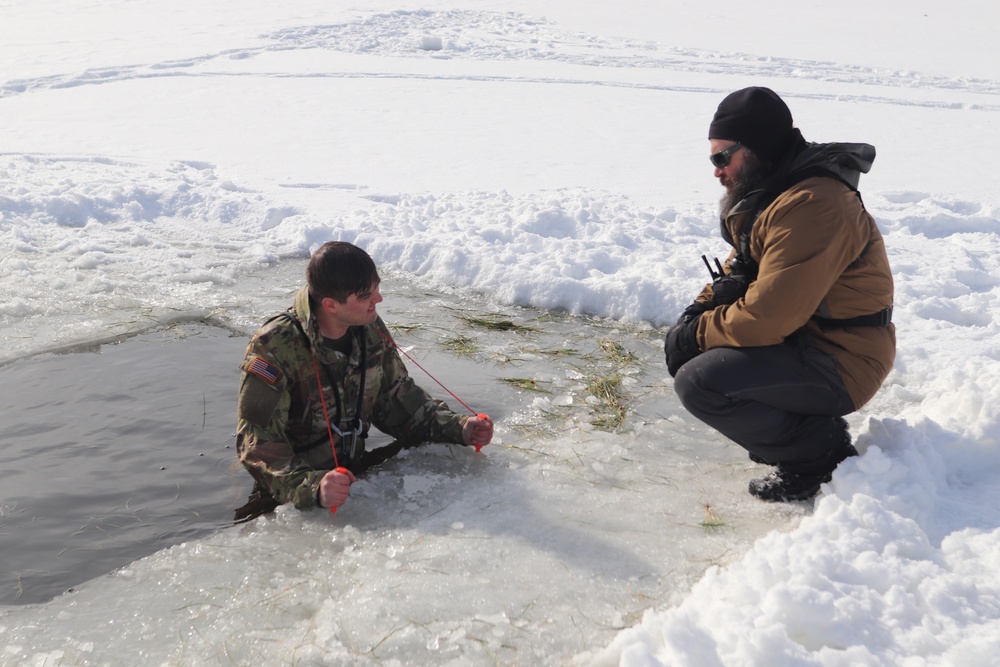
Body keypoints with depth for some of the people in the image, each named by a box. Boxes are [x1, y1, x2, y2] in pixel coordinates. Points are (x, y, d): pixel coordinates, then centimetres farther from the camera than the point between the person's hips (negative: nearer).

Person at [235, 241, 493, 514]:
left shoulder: (371, 330, 0)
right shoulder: (275, 347, -20)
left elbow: (398, 402, 10)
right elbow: (258, 441, -25)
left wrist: (459, 428, -6)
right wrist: (312, 488, -42)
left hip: (354, 474, 6)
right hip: (289, 500, -5)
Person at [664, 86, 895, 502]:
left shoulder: (812, 205, -25)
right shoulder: (767, 194, 9)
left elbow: (768, 317, -28)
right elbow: (740, 269, 19)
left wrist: (697, 335, -14)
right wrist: (699, 312, 0)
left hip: (837, 366, -11)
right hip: (800, 340, 11)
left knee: (699, 382, -24)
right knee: (682, 350, 9)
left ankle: (820, 453, -6)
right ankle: (807, 427, 10)